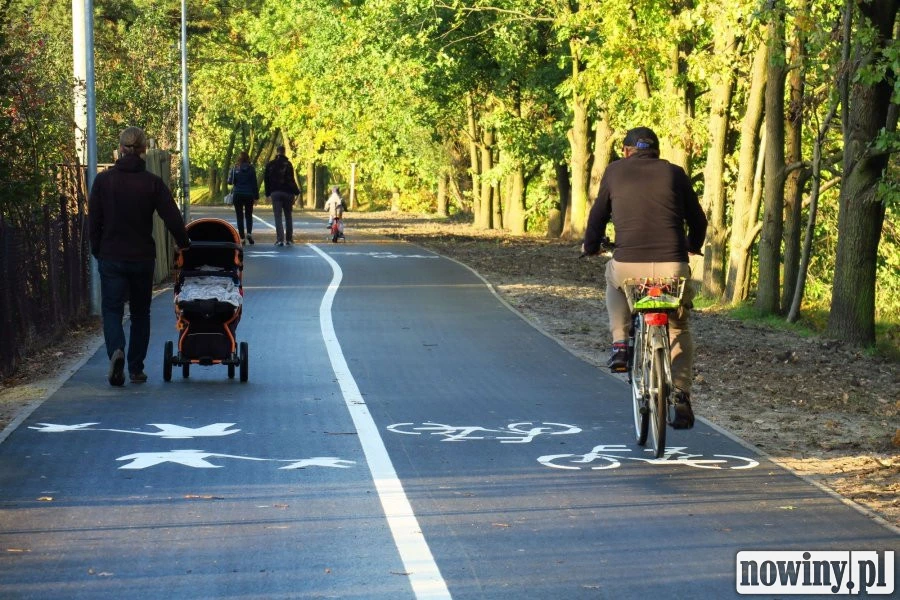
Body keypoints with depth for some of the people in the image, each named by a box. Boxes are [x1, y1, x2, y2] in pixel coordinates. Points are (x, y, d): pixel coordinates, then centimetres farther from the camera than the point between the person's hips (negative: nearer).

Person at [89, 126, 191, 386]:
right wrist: (184, 244, 11)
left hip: (111, 257, -1)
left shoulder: (103, 180, -4)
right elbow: (173, 219, -7)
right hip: (143, 257, 1)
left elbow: (93, 222, 0)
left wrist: (97, 252, 13)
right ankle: (136, 369, 16)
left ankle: (116, 351, -25)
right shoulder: (152, 182, -6)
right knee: (140, 313, 14)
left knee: (112, 309, 3)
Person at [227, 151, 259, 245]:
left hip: (237, 194, -1)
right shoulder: (251, 169, -2)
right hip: (249, 195, 1)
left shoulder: (235, 168, -4)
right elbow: (255, 183, -1)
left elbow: (230, 182, -6)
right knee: (249, 215, 14)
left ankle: (242, 238, 0)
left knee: (239, 216, 5)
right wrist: (256, 196, 4)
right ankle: (249, 233, -9)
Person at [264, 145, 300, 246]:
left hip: (275, 193, 1)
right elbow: (291, 180, -10)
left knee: (278, 216, 0)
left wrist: (268, 194, 13)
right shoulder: (288, 164, -6)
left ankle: (280, 239, -10)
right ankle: (289, 239, 11)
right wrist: (296, 191, -4)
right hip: (287, 192, -1)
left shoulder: (270, 165, 5)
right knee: (288, 216, 10)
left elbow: (266, 180, 8)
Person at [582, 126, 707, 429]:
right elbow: (697, 219, 20)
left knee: (613, 275, 37)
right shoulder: (674, 173, 13)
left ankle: (620, 343, 20)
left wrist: (590, 246, 37)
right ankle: (682, 396, 8)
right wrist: (693, 246, 41)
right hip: (673, 266, 1)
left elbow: (599, 214, 17)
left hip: (628, 265, -1)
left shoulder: (615, 171, 11)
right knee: (679, 330, 23)